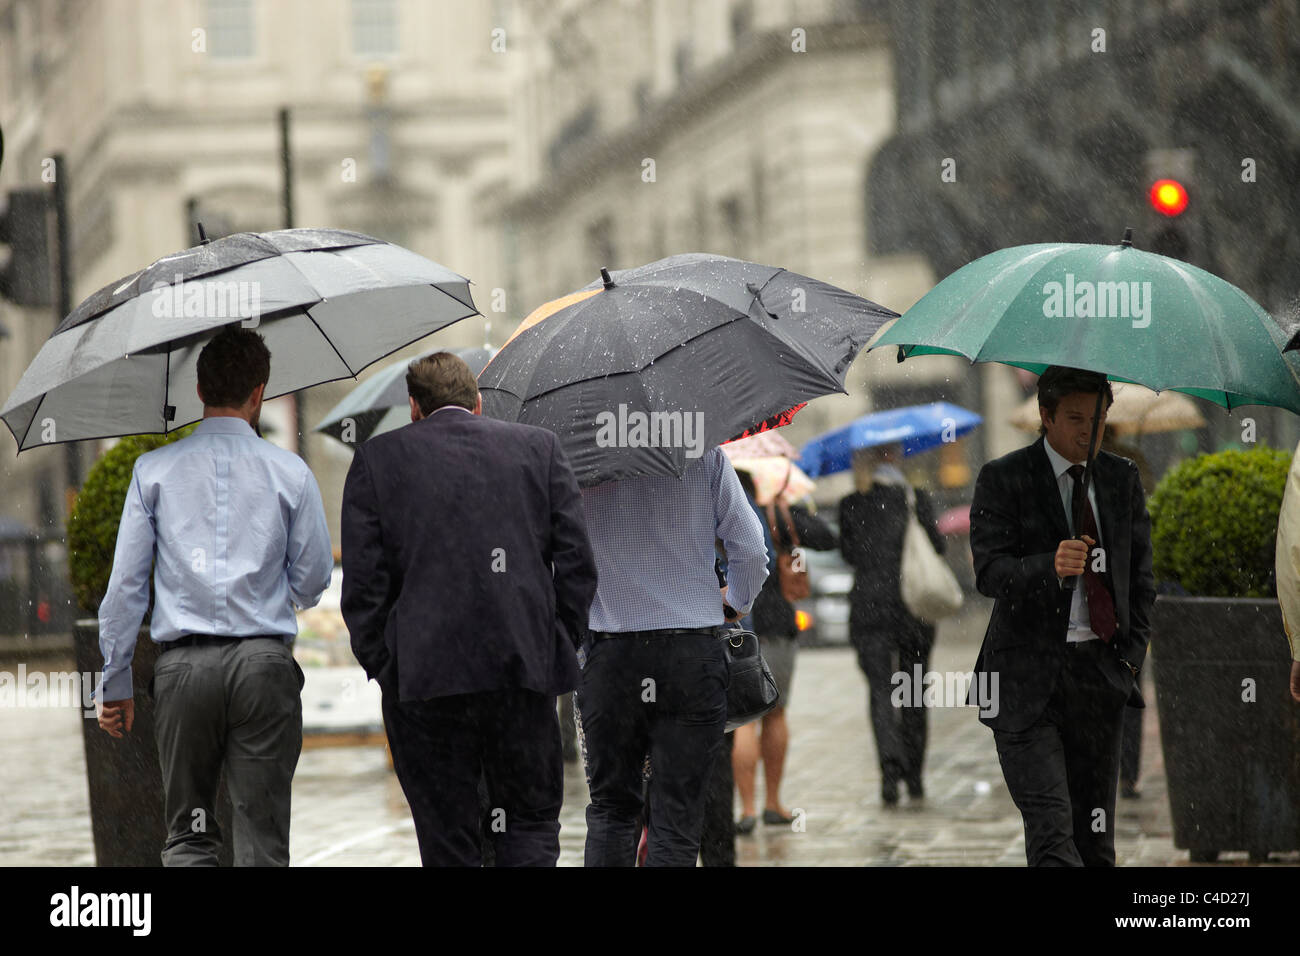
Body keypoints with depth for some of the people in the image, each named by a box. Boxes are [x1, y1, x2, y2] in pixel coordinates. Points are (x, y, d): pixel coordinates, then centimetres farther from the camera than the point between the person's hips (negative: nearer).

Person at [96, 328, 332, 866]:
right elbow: (313, 584, 9)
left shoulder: (154, 470, 3)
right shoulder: (290, 473, 3)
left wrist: (115, 681, 10)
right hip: (265, 663, 0)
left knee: (188, 831, 10)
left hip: (183, 667, 0)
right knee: (262, 838, 3)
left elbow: (125, 584, 3)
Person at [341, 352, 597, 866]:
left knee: (447, 841, 6)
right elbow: (577, 565, 5)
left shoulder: (376, 459, 4)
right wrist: (559, 648, 12)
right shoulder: (539, 446, 9)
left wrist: (381, 665, 6)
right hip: (524, 668, 1)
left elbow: (363, 583, -1)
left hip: (423, 678, -1)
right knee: (531, 823, 10)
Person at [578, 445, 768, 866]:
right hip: (693, 651, -1)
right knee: (676, 818, 1)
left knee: (610, 809, 12)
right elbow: (752, 553, -3)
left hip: (609, 654, 1)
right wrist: (736, 603, 17)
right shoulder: (706, 455, -2)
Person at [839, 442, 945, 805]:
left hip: (868, 607, 0)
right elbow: (938, 546, -2)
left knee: (880, 690, 0)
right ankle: (915, 778, 16)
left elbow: (848, 552, 9)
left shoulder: (852, 505, -1)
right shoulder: (915, 498, -6)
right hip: (913, 606, 0)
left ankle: (891, 762, -23)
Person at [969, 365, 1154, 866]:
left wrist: (1131, 654, 5)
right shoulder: (1003, 478, -1)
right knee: (1051, 829, -16)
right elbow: (989, 571, -10)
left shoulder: (1122, 478, 13)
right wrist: (1049, 567, -29)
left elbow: (1141, 574, 17)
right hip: (1027, 677, -4)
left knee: (1095, 834, 5)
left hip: (1102, 672, 4)